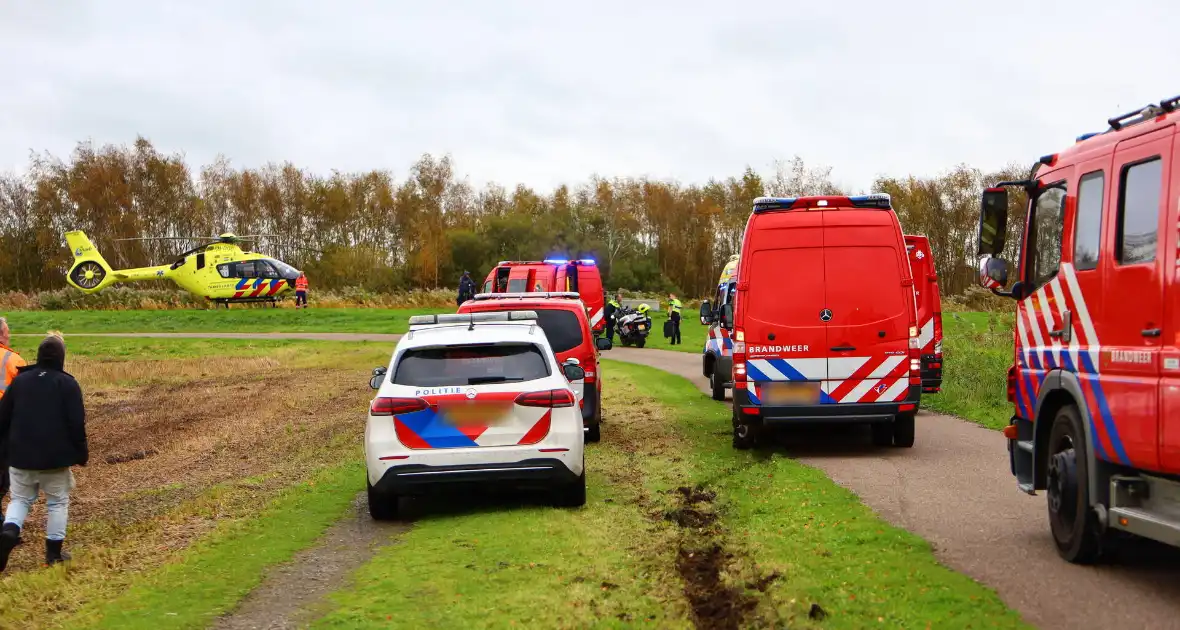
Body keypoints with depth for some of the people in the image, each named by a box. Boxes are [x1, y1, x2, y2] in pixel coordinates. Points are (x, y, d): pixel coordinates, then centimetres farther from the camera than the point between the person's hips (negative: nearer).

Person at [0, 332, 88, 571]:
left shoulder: (20, 380, 5)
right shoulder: (68, 384, -7)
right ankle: (54, 551, 10)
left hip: (21, 455, 3)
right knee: (57, 502, 10)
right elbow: (76, 423, -9)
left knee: (20, 499, 15)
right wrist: (81, 453, 2)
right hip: (56, 457, -3)